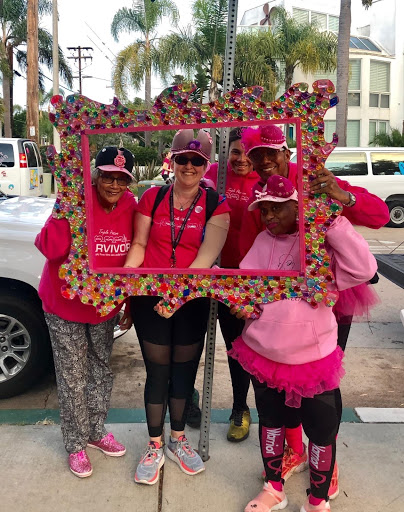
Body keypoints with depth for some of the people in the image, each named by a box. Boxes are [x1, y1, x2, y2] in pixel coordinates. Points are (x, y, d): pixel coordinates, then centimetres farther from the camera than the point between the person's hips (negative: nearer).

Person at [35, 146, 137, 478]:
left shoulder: (130, 207, -8)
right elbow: (49, 248, -27)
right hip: (65, 305, -4)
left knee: (101, 370, 19)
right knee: (73, 378, 7)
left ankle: (96, 431, 42)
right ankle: (76, 444, 29)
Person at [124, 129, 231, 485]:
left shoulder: (216, 205, -4)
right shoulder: (152, 198, 1)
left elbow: (207, 255, -14)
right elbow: (139, 245, 3)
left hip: (192, 300, 0)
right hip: (150, 297, 0)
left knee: (184, 370, 14)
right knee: (158, 371, 8)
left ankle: (177, 440, 37)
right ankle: (155, 447, 29)